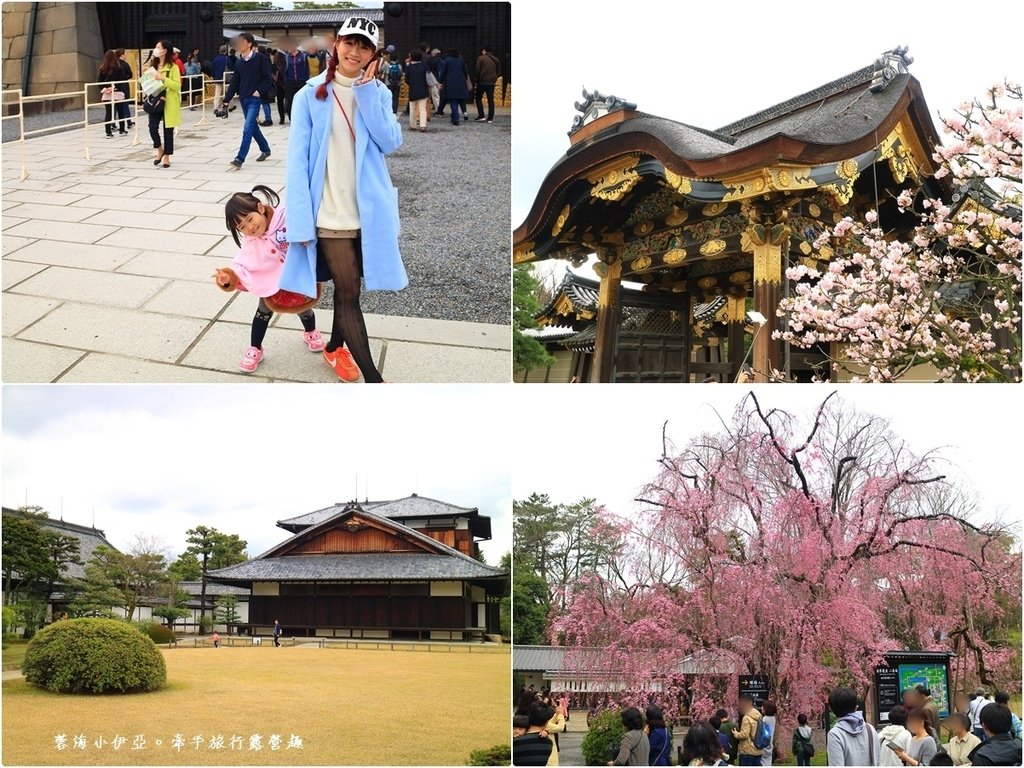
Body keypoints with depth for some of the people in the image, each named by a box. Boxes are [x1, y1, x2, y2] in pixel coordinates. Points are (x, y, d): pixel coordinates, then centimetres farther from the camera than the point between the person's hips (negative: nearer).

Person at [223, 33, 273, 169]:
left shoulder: (260, 58, -7)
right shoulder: (239, 62, 9)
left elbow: (267, 78, -8)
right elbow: (234, 82, 11)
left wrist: (260, 91, -17)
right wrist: (227, 100, 7)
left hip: (255, 99, -7)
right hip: (243, 99, 7)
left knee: (247, 128, -14)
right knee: (253, 127, 16)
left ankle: (240, 158, -17)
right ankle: (265, 150, 36)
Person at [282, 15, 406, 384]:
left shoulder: (378, 93, 6)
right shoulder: (311, 95, -4)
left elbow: (390, 142, -10)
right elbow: (297, 160, -7)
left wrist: (366, 91, -12)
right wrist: (301, 219, -14)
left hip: (369, 211, 4)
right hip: (330, 213, -3)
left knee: (349, 287, 18)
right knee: (348, 292, -4)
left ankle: (335, 347, 41)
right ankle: (373, 379, -2)